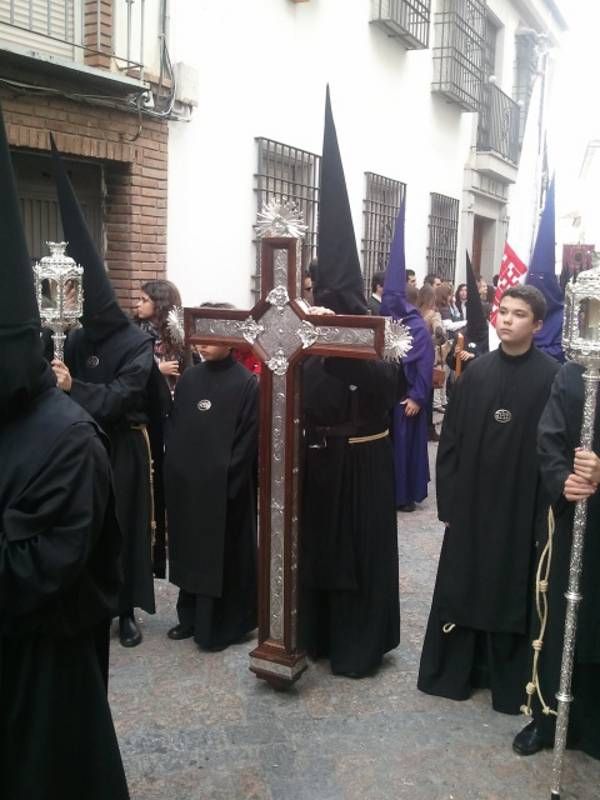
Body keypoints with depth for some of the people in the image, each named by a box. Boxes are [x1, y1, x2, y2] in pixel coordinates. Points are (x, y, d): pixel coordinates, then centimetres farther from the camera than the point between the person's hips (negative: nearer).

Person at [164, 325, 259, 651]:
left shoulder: (246, 383, -10)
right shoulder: (188, 379, 6)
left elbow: (248, 441, -11)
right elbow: (173, 429, 10)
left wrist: (226, 482, -14)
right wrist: (173, 471, 3)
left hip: (223, 487, -5)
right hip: (185, 483, 5)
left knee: (221, 556, 5)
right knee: (190, 551, 15)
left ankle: (219, 626, 18)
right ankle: (191, 618, 30)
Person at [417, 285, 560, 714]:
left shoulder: (552, 377, -8)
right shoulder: (476, 371, 2)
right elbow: (451, 438, 3)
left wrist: (546, 508, -11)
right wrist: (448, 498, -1)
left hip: (522, 504, -3)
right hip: (471, 501, 3)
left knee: (513, 591, 10)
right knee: (462, 586, 13)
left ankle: (510, 681, 28)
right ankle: (455, 670, 30)